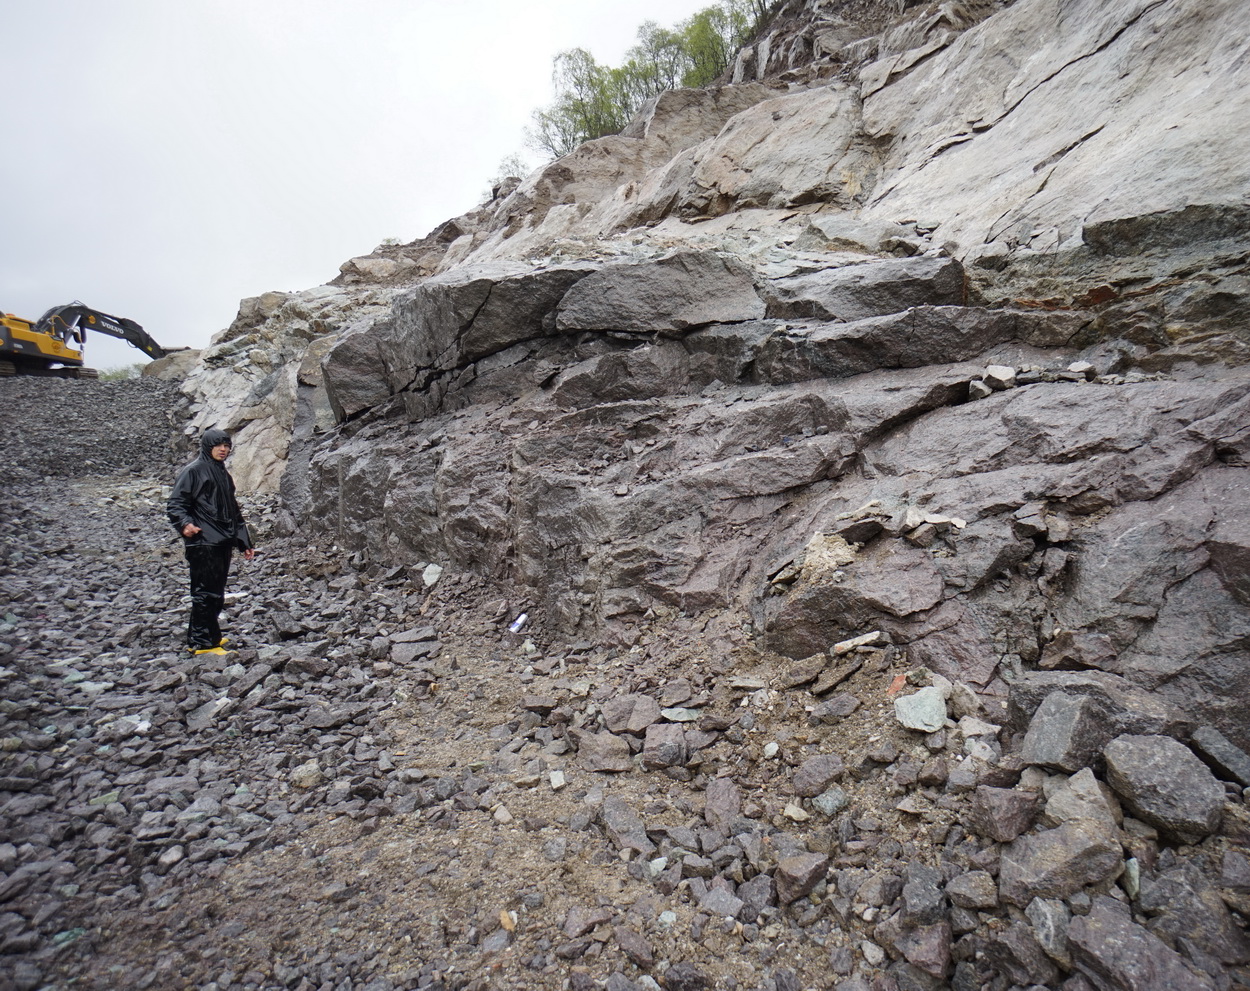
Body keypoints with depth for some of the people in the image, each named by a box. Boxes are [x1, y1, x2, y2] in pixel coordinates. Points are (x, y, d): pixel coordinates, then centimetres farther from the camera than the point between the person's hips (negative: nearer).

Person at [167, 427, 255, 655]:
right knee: (207, 593, -6)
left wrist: (244, 542, 22)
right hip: (203, 543, -8)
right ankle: (203, 643, 2)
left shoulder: (223, 474, 20)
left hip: (223, 542, 9)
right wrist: (184, 524, -31)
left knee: (216, 593, 13)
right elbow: (175, 503, -11)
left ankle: (207, 636, 24)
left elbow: (233, 511, 24)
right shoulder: (193, 471, -5)